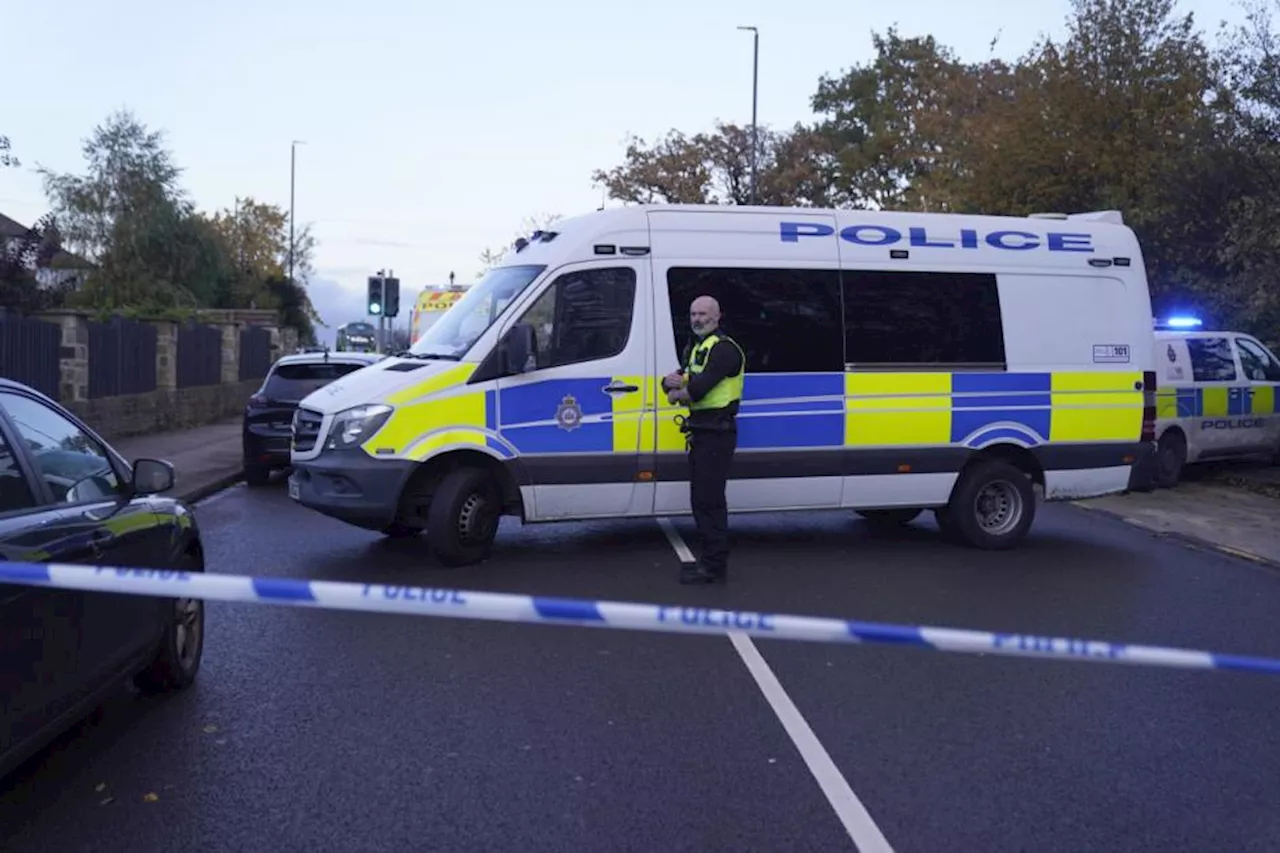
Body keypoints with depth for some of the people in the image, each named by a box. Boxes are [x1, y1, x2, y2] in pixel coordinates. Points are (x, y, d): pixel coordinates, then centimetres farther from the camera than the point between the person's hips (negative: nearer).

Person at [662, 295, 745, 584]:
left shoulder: (724, 348, -13)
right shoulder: (695, 347, 20)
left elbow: (699, 388, -23)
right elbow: (671, 381, 17)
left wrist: (676, 394, -4)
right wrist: (672, 379, -7)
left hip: (716, 431, -10)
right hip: (701, 431, 10)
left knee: (709, 500, -9)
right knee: (702, 499, 14)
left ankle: (715, 566, -4)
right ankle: (712, 560, 22)